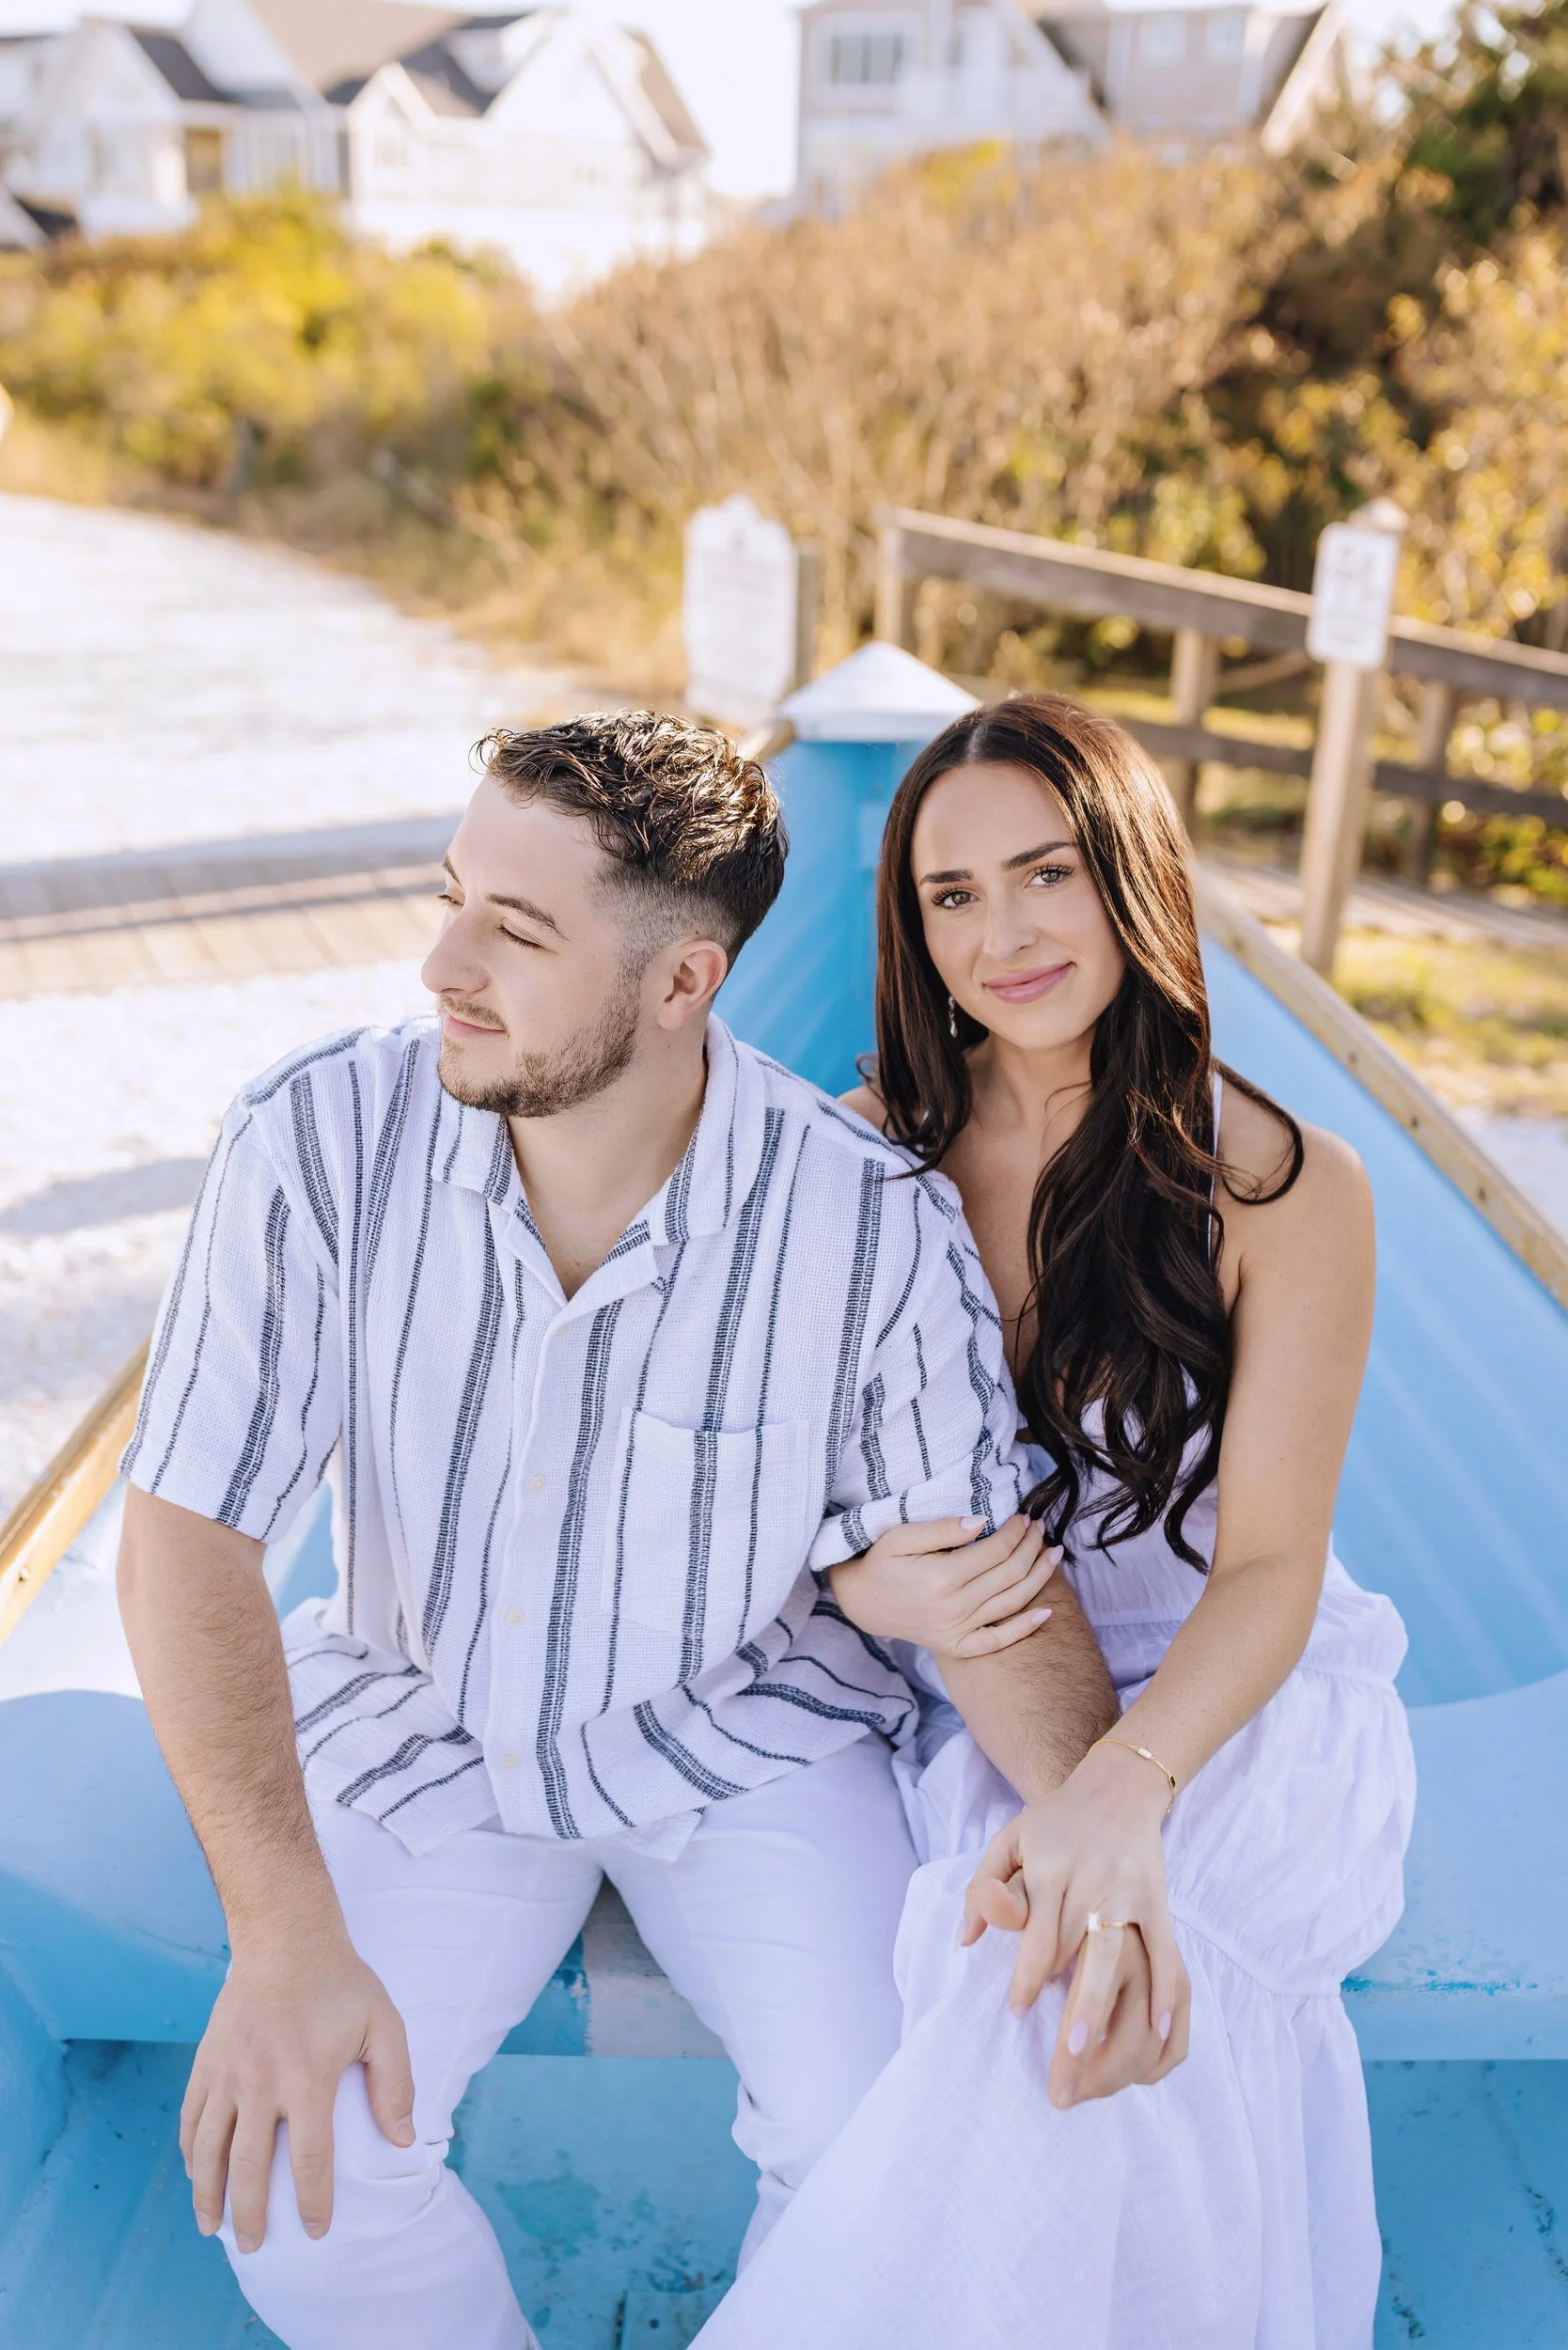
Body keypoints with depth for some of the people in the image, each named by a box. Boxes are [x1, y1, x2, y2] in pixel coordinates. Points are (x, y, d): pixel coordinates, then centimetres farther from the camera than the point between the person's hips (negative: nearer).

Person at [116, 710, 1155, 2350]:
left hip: (749, 1730, 0)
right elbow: (190, 1533, -15)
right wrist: (284, 1934, -22)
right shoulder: (317, 1142, -19)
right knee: (285, 2176, -17)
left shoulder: (873, 1227, -21)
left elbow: (986, 1572, -9)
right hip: (416, 1723, 1)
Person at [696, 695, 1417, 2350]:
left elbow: (1270, 1564, -14)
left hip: (1226, 1708, -2)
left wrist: (1127, 1785, -31)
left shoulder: (1287, 1190, -11)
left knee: (1098, 1979, -31)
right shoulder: (874, 1152, -2)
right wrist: (865, 1559, -16)